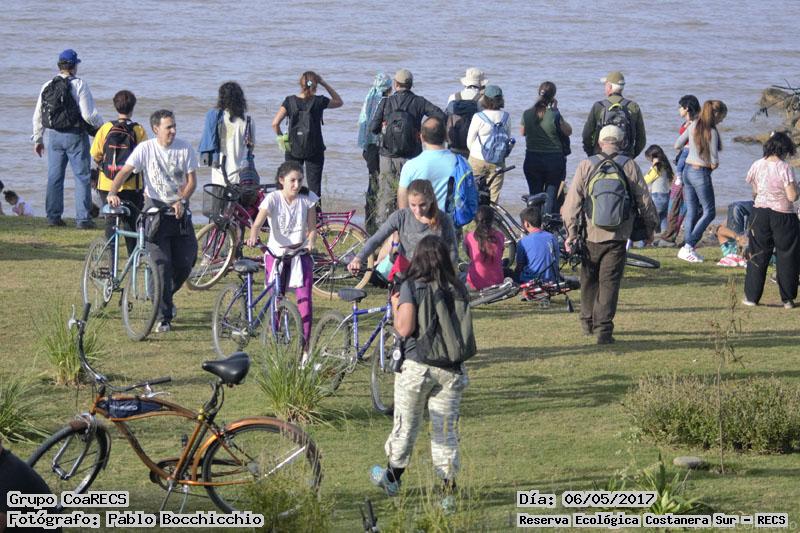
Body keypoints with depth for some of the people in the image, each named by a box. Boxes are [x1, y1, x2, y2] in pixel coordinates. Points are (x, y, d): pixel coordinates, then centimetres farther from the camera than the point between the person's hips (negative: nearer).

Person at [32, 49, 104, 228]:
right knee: (82, 176, 1)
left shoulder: (47, 87, 5)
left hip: (52, 136, 5)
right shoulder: (79, 85, -11)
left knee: (54, 176, 11)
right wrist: (101, 126, 4)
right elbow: (89, 114, -15)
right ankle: (83, 218, -2)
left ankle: (53, 216, 12)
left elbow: (38, 116, 10)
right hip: (75, 136, -5)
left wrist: (38, 139, 19)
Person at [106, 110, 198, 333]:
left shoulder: (185, 149, 0)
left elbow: (192, 180, 0)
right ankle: (164, 317, -4)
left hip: (179, 211, 2)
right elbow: (125, 172, -13)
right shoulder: (145, 149, -5)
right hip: (155, 210, -2)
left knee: (185, 264, 2)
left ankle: (166, 296, 33)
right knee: (162, 264, -9)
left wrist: (182, 201, -18)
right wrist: (112, 193, -30)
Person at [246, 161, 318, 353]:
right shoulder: (272, 199, -11)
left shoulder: (308, 198, -4)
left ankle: (305, 348, -5)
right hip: (276, 253, -1)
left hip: (300, 253, 1)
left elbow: (312, 229, -2)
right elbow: (257, 223, -22)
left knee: (304, 299, -11)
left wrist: (310, 242, -24)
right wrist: (253, 237, -43)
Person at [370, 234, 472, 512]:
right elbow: (465, 326, 3)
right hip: (451, 369, 3)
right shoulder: (458, 289, 1)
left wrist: (396, 307, 1)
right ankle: (448, 492, 3)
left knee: (406, 425, 14)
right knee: (446, 429, 6)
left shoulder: (412, 287, -10)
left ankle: (392, 478, 33)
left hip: (417, 366, -3)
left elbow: (405, 328, -17)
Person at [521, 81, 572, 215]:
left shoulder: (527, 114, -5)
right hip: (553, 161, -3)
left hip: (532, 160, 3)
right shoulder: (554, 116, -17)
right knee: (551, 195, 5)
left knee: (534, 195, 12)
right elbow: (568, 131, -2)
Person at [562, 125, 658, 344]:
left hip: (591, 234, 1)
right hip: (618, 235, -1)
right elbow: (644, 200, 3)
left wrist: (571, 234, 5)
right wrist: (650, 228, 16)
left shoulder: (585, 166, 0)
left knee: (589, 279, 18)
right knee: (609, 281, 0)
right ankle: (603, 328, -8)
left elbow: (572, 203, -1)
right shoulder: (630, 166, -1)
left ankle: (587, 322, 31)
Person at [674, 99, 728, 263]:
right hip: (701, 173, -7)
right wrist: (713, 164, 5)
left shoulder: (693, 126, 3)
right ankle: (688, 247, -5)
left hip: (688, 170, 7)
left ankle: (689, 249, 11)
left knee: (692, 211, 13)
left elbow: (677, 145, 11)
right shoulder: (712, 132, -17)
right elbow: (714, 162, -16)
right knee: (709, 212, 4)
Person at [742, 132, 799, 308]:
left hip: (760, 212, 4)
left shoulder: (757, 166, -2)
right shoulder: (785, 168, -16)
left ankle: (752, 296, 13)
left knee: (758, 255, 12)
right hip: (783, 214, -4)